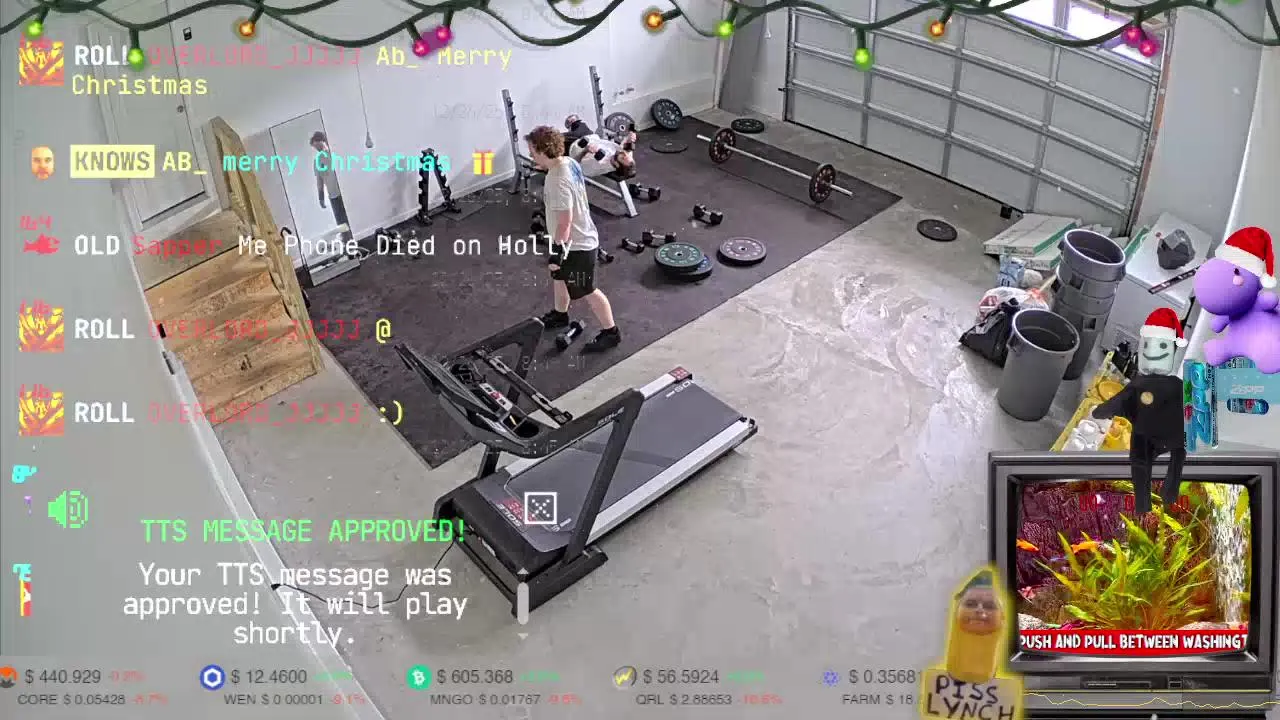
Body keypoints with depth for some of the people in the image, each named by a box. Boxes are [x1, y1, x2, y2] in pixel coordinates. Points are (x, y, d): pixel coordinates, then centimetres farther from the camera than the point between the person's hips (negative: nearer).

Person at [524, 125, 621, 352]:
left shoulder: (558, 182, -33)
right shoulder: (569, 162, -3)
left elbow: (564, 222, -31)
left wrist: (557, 251, -21)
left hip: (576, 245, -10)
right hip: (579, 236, 10)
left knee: (587, 291, 7)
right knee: (559, 278, 28)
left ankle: (610, 332, 22)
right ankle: (560, 315, 51)